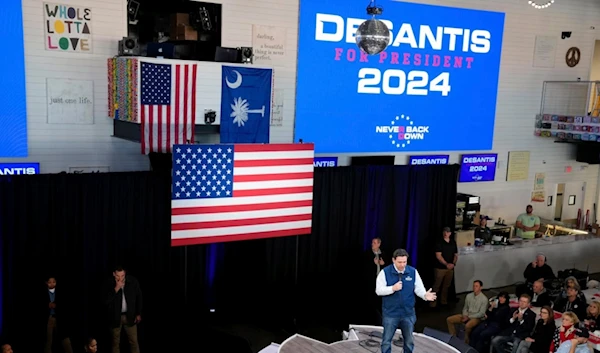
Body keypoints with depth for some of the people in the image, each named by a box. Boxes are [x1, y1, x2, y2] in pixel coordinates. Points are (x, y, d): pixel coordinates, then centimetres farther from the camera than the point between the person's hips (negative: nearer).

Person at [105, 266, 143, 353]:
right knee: (116, 342, 12)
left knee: (134, 341, 6)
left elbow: (139, 297, 2)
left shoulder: (133, 281, -12)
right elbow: (106, 301, -21)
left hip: (130, 315, 1)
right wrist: (116, 289, -30)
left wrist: (138, 314, 4)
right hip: (115, 316, 0)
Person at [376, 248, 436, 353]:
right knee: (386, 341, 5)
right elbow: (379, 290, -12)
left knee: (409, 341, 16)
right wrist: (393, 288, -26)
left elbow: (419, 288, -2)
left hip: (408, 313, 3)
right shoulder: (385, 272, -10)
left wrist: (425, 295, -23)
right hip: (390, 313, -2)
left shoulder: (413, 272, -2)